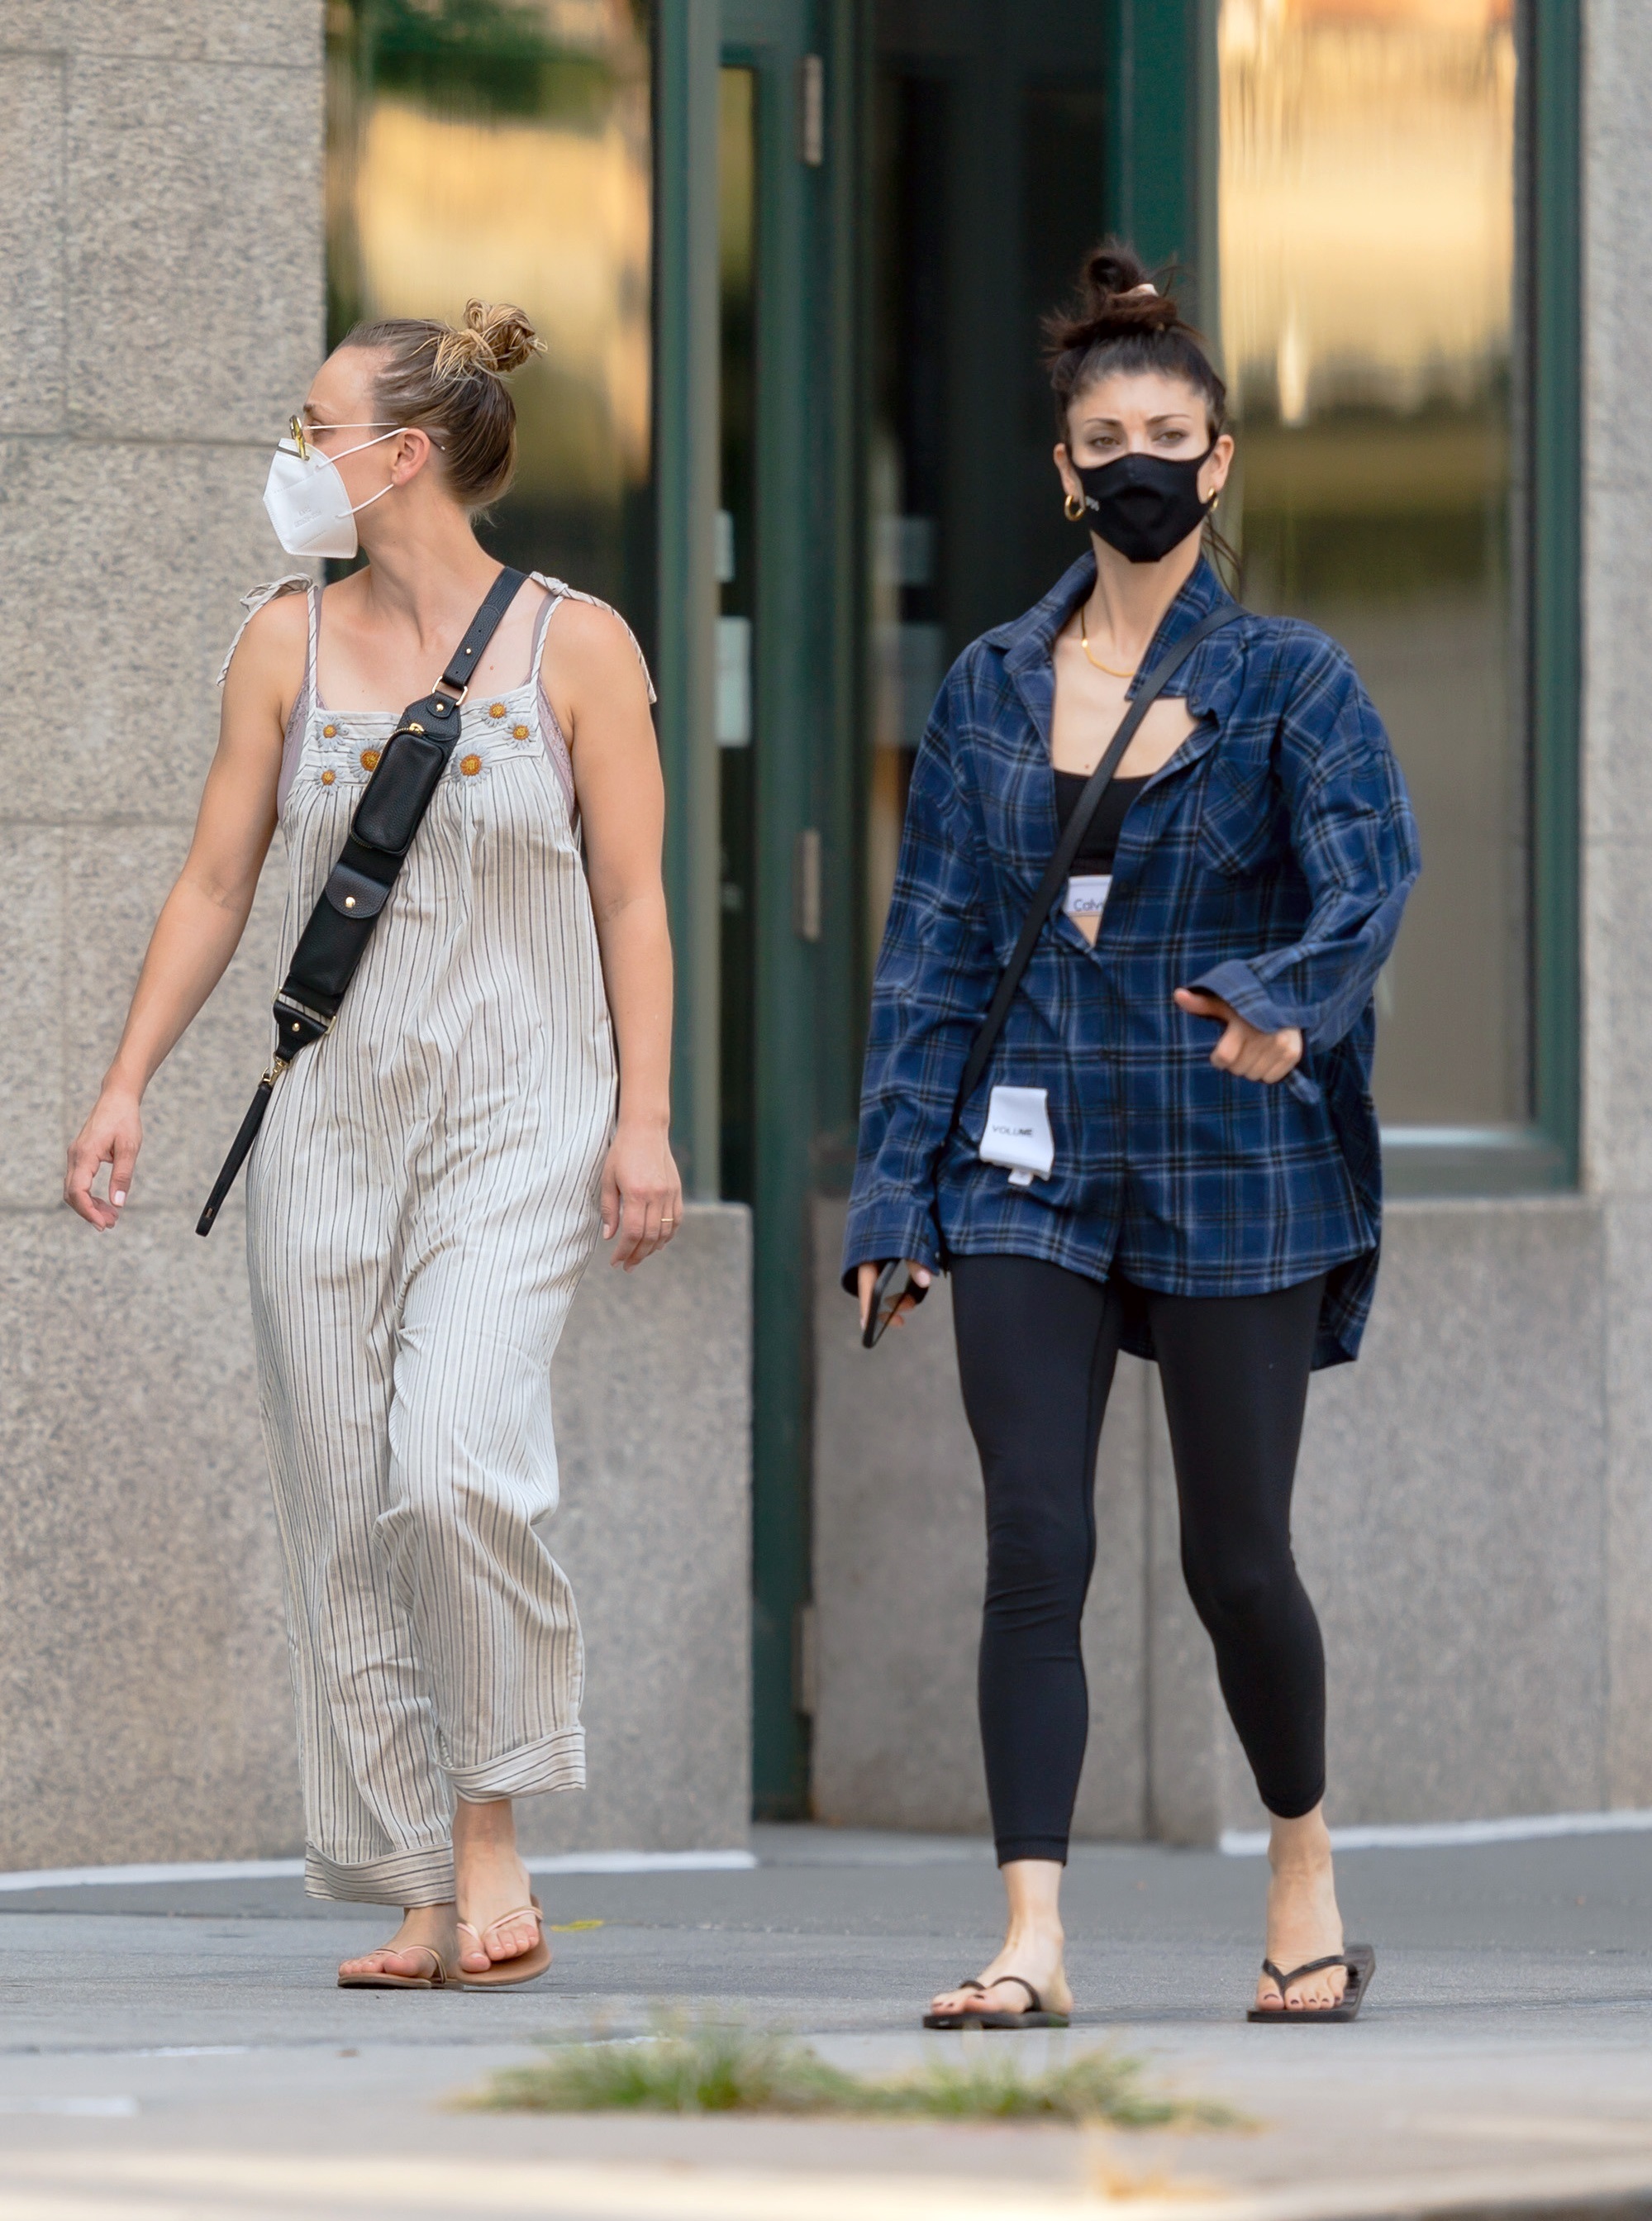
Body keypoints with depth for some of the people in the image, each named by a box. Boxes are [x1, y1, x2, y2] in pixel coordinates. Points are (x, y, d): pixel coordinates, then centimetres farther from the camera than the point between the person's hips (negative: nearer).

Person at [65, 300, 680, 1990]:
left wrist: (643, 1122, -5)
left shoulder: (574, 646, -1)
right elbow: (216, 879, 11)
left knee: (456, 1457, -22)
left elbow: (632, 900, 1)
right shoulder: (288, 642, 8)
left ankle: (493, 1825, -5)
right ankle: (419, 1894, 6)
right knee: (342, 1512, 0)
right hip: (331, 1119, 4)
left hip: (518, 1121, -4)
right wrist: (127, 1082, 4)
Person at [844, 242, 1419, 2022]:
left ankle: (1305, 1869, 29)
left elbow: (1370, 875, -14)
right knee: (1035, 1547, -8)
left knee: (1234, 1555, 5)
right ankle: (1032, 1940, -11)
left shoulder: (1288, 680, 0)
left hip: (1233, 1166, -2)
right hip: (1029, 1172, 2)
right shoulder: (991, 690, 9)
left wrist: (1285, 1001, -35)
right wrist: (891, 1186, 2)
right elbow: (930, 945, 9)